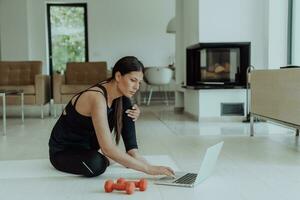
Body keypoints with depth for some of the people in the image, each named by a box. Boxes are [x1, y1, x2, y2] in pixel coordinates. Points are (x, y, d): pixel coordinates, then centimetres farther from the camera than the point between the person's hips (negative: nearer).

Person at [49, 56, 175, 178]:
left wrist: (133, 114, -14)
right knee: (96, 165, -37)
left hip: (88, 145, 7)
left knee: (126, 108, -7)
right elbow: (108, 149, -39)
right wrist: (148, 169, -39)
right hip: (63, 151, -7)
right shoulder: (97, 98, -34)